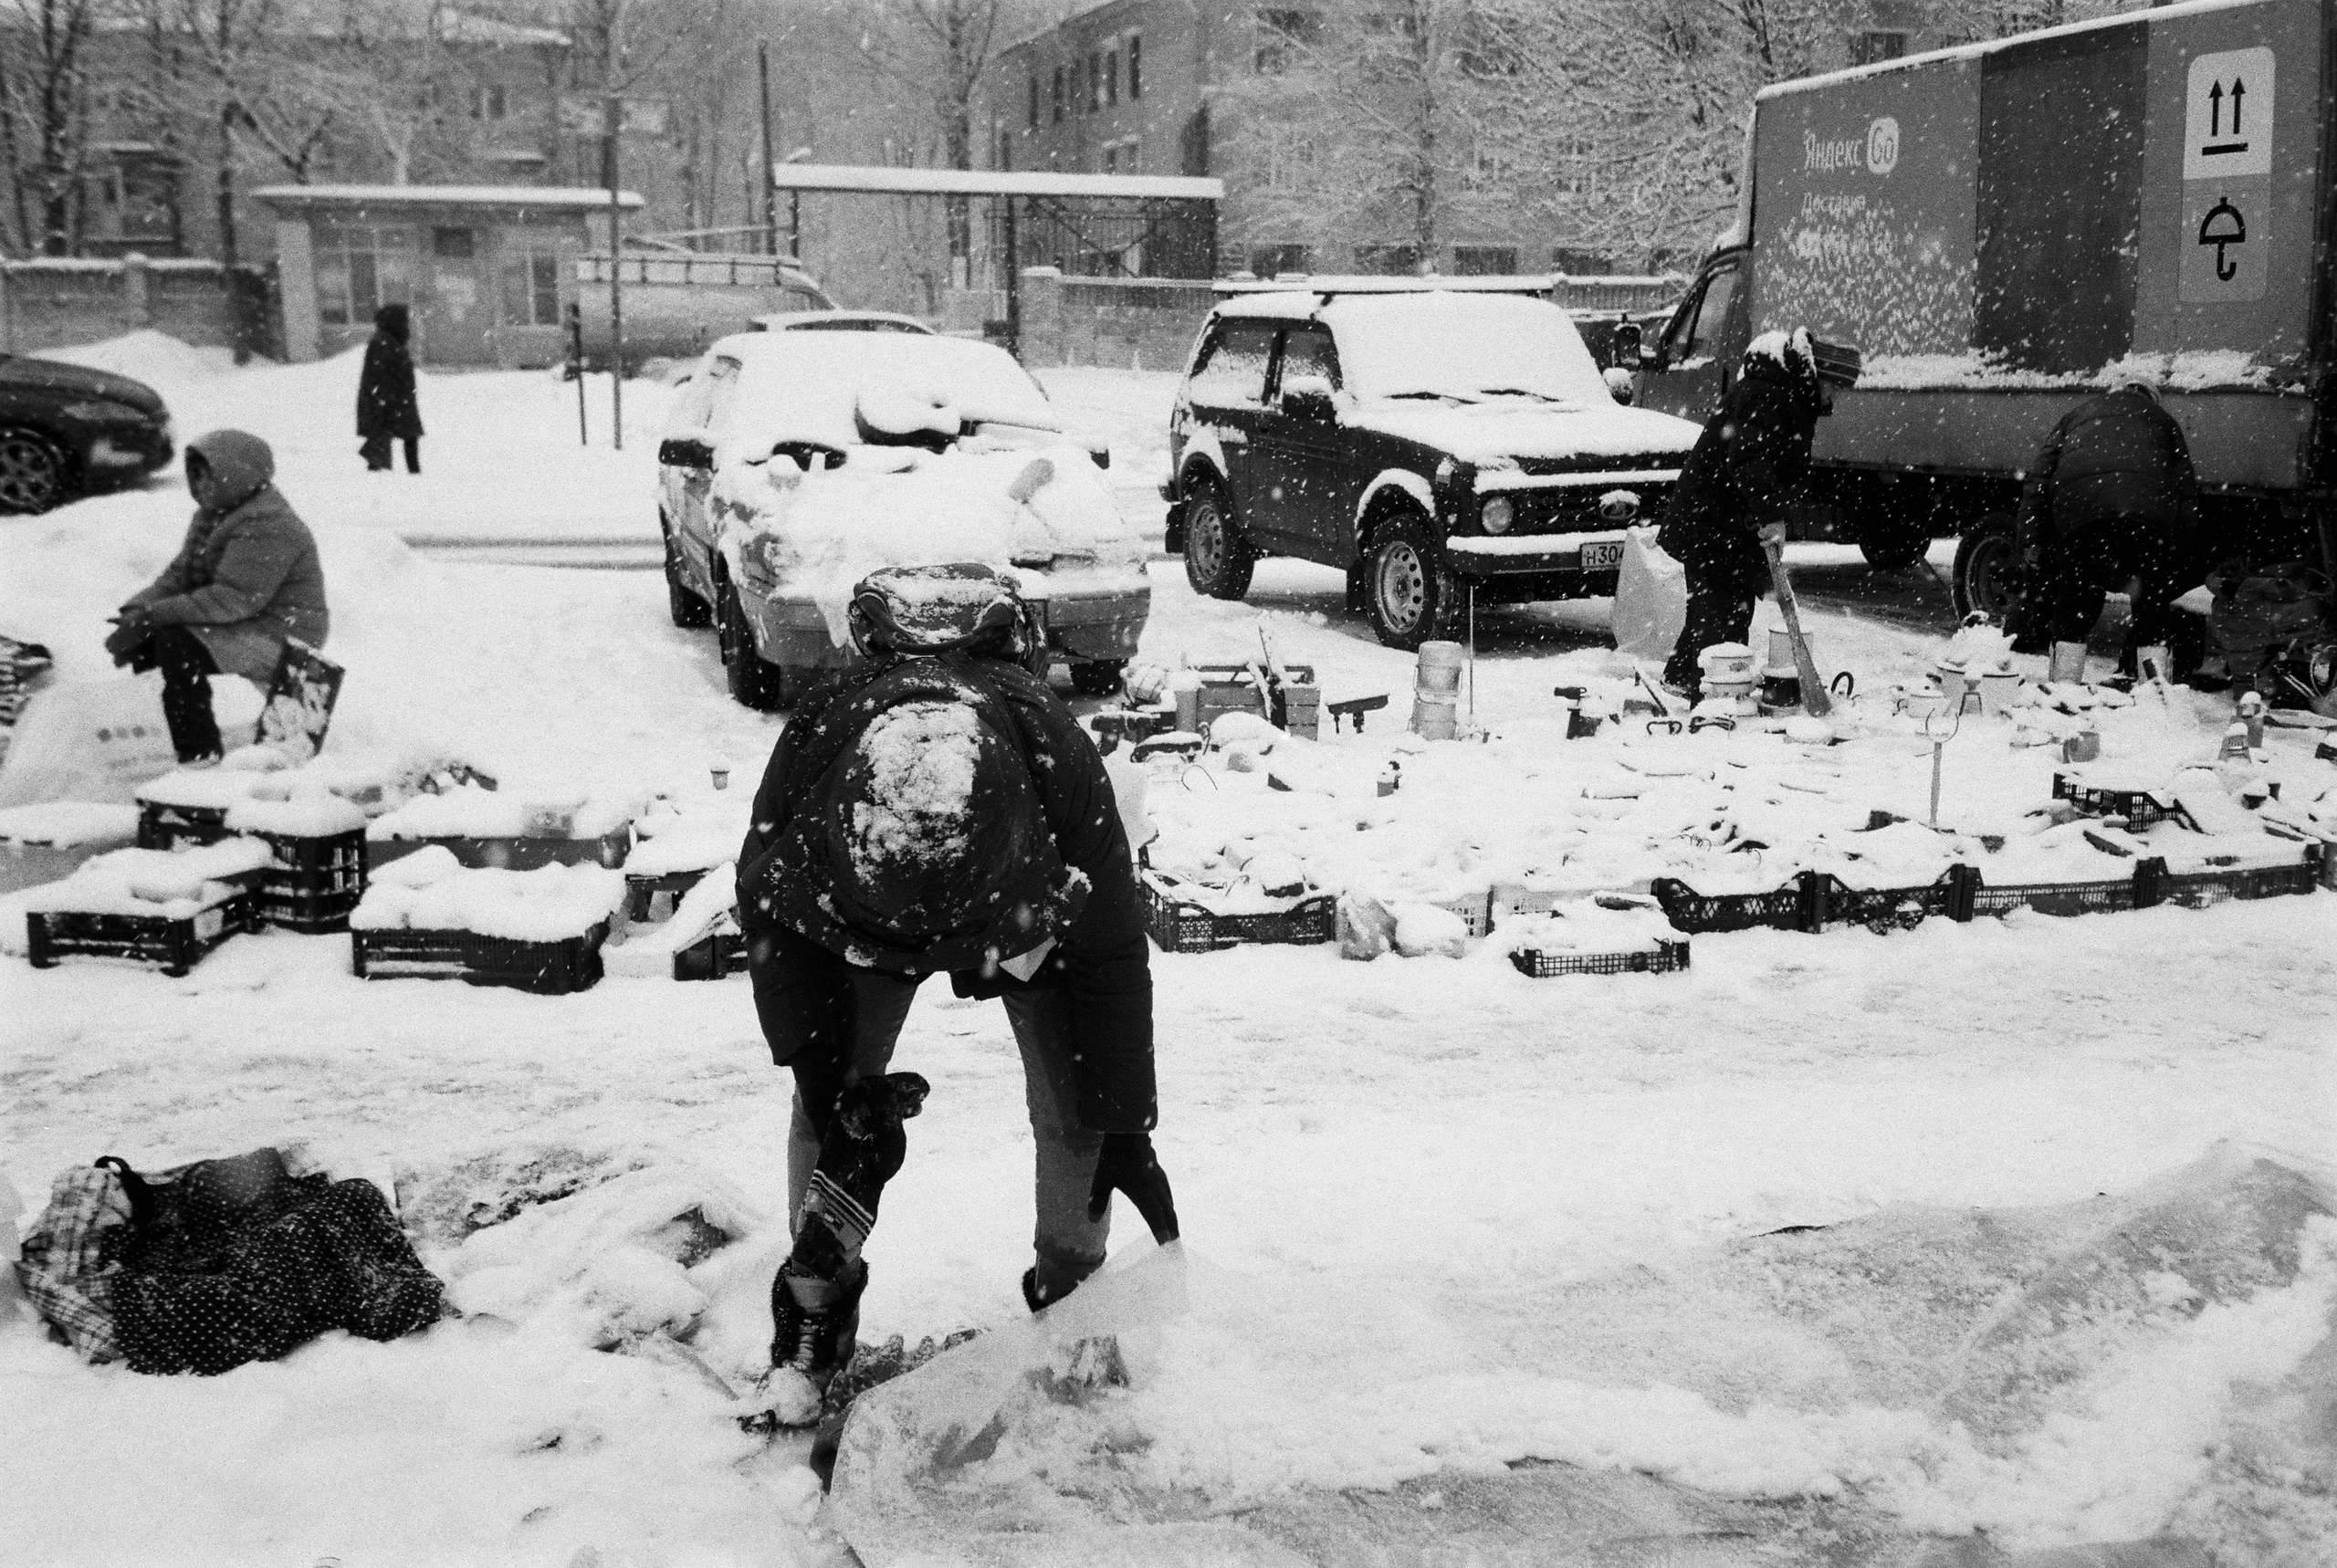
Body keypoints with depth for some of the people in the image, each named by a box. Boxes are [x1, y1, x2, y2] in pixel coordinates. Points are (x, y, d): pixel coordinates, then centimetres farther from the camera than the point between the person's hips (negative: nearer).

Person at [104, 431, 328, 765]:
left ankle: (200, 756, -19)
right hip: (242, 626, 10)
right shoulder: (214, 515, 12)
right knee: (142, 637, 1)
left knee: (174, 642, -26)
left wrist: (154, 614, -28)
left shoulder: (267, 524, -21)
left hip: (278, 639, -10)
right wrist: (137, 609, -10)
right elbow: (180, 574, 9)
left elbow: (235, 599, -28)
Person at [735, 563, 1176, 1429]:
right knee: (828, 1108, -7)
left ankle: (1069, 1297, 12)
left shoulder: (1064, 770, -41)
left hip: (1034, 893, -1)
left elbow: (1111, 959, -24)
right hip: (850, 903, 1)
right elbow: (771, 918, -17)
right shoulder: (810, 751, -39)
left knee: (1072, 1104, -7)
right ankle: (814, 1304, 11)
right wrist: (829, 1083, -20)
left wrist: (1125, 1130, -17)